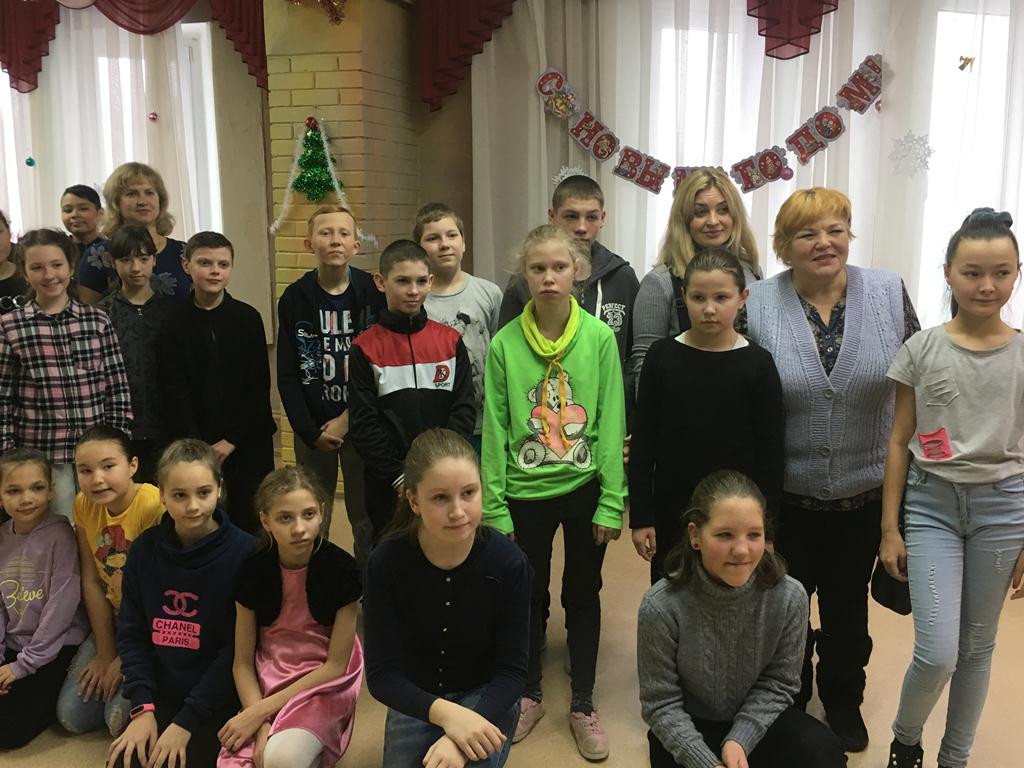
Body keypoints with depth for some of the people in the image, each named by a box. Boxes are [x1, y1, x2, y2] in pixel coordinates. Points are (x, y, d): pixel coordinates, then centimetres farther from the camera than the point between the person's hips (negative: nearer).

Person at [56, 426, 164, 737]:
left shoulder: (154, 505, -26)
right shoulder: (84, 505, -5)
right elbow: (91, 582, -1)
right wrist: (105, 653, -2)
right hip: (113, 622, 6)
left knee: (121, 717, -17)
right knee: (71, 716, 0)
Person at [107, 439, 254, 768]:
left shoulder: (243, 552, -15)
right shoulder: (144, 548, 0)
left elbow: (236, 648, -14)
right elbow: (131, 633, 3)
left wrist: (186, 721, -15)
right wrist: (142, 707, -7)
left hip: (216, 700, -4)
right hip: (159, 694, 4)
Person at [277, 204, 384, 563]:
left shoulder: (374, 293, -4)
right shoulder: (295, 298, 0)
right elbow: (287, 376, 1)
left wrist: (347, 420, -10)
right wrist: (311, 432, -7)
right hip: (311, 430, 1)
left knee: (368, 518, 6)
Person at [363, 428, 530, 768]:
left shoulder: (509, 562, -22)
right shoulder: (386, 561, -20)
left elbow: (512, 670, -17)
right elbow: (381, 673, -18)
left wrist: (458, 739, -33)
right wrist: (444, 713, -36)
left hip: (486, 696, -1)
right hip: (416, 700, 1)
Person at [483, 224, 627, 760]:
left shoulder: (599, 338, -8)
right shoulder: (505, 343, -7)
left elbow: (611, 422, -6)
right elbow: (494, 430, -4)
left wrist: (612, 500, -7)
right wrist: (494, 508, -4)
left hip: (585, 488, 0)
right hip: (526, 492, 0)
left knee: (582, 596, 14)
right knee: (530, 597, 16)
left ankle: (583, 705, 31)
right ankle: (529, 695, 36)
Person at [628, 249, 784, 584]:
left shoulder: (758, 364, -6)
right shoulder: (663, 355, -3)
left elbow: (771, 452, -3)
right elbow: (642, 440, -1)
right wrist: (641, 516, -2)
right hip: (671, 513, 1)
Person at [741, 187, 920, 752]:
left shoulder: (890, 294, -6)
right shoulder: (757, 307, -10)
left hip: (866, 492, 2)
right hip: (785, 493, -1)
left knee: (848, 602, 20)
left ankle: (844, 701, 44)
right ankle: (787, 701, 41)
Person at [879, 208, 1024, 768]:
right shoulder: (922, 350, -3)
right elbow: (899, 443, 1)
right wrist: (889, 528, 0)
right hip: (931, 502, -1)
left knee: (978, 646, 12)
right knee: (937, 653, -8)